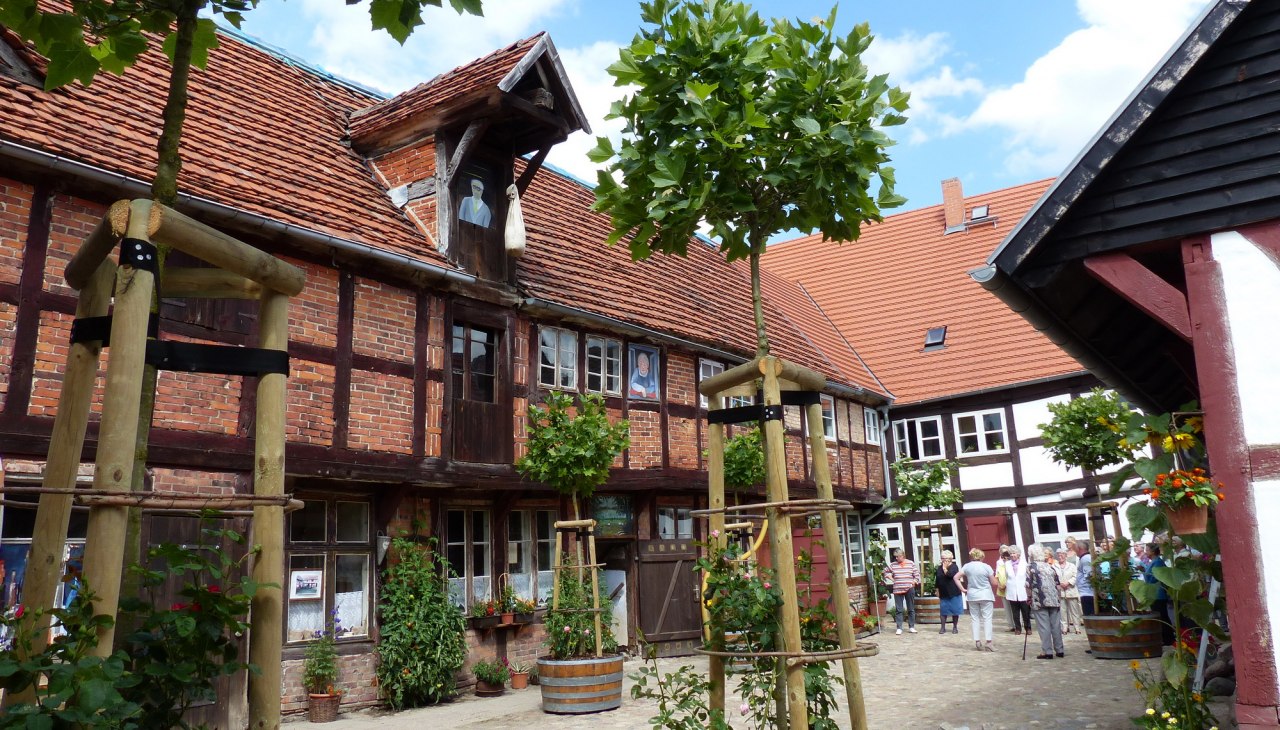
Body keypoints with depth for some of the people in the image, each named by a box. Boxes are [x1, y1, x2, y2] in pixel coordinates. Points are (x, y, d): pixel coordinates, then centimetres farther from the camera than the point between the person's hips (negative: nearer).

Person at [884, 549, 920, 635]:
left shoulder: (911, 564, 0)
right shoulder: (893, 565, 2)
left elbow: (917, 575, 3)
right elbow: (886, 572, 15)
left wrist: (913, 583, -6)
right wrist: (892, 579, 4)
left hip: (909, 589, 0)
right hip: (897, 590, 0)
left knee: (911, 609, 8)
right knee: (898, 610, 0)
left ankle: (911, 627, 17)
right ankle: (899, 628, 4)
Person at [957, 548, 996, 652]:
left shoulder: (967, 566, 1)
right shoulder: (986, 567, -8)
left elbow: (956, 578, -2)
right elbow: (994, 582, -3)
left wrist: (962, 589, 3)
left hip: (972, 596, 3)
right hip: (986, 595, -3)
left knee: (975, 618, 9)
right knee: (987, 618, 0)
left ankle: (977, 642, 8)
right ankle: (988, 642, -4)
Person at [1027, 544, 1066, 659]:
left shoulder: (1030, 567, -3)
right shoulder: (1050, 567, 12)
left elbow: (1028, 585, -9)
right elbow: (1057, 584, 13)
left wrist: (1029, 598, 3)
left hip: (1039, 602, -5)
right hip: (1054, 600, 5)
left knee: (1044, 627, -1)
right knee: (1056, 626, 10)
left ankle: (1047, 651, -1)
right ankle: (1059, 650, 16)